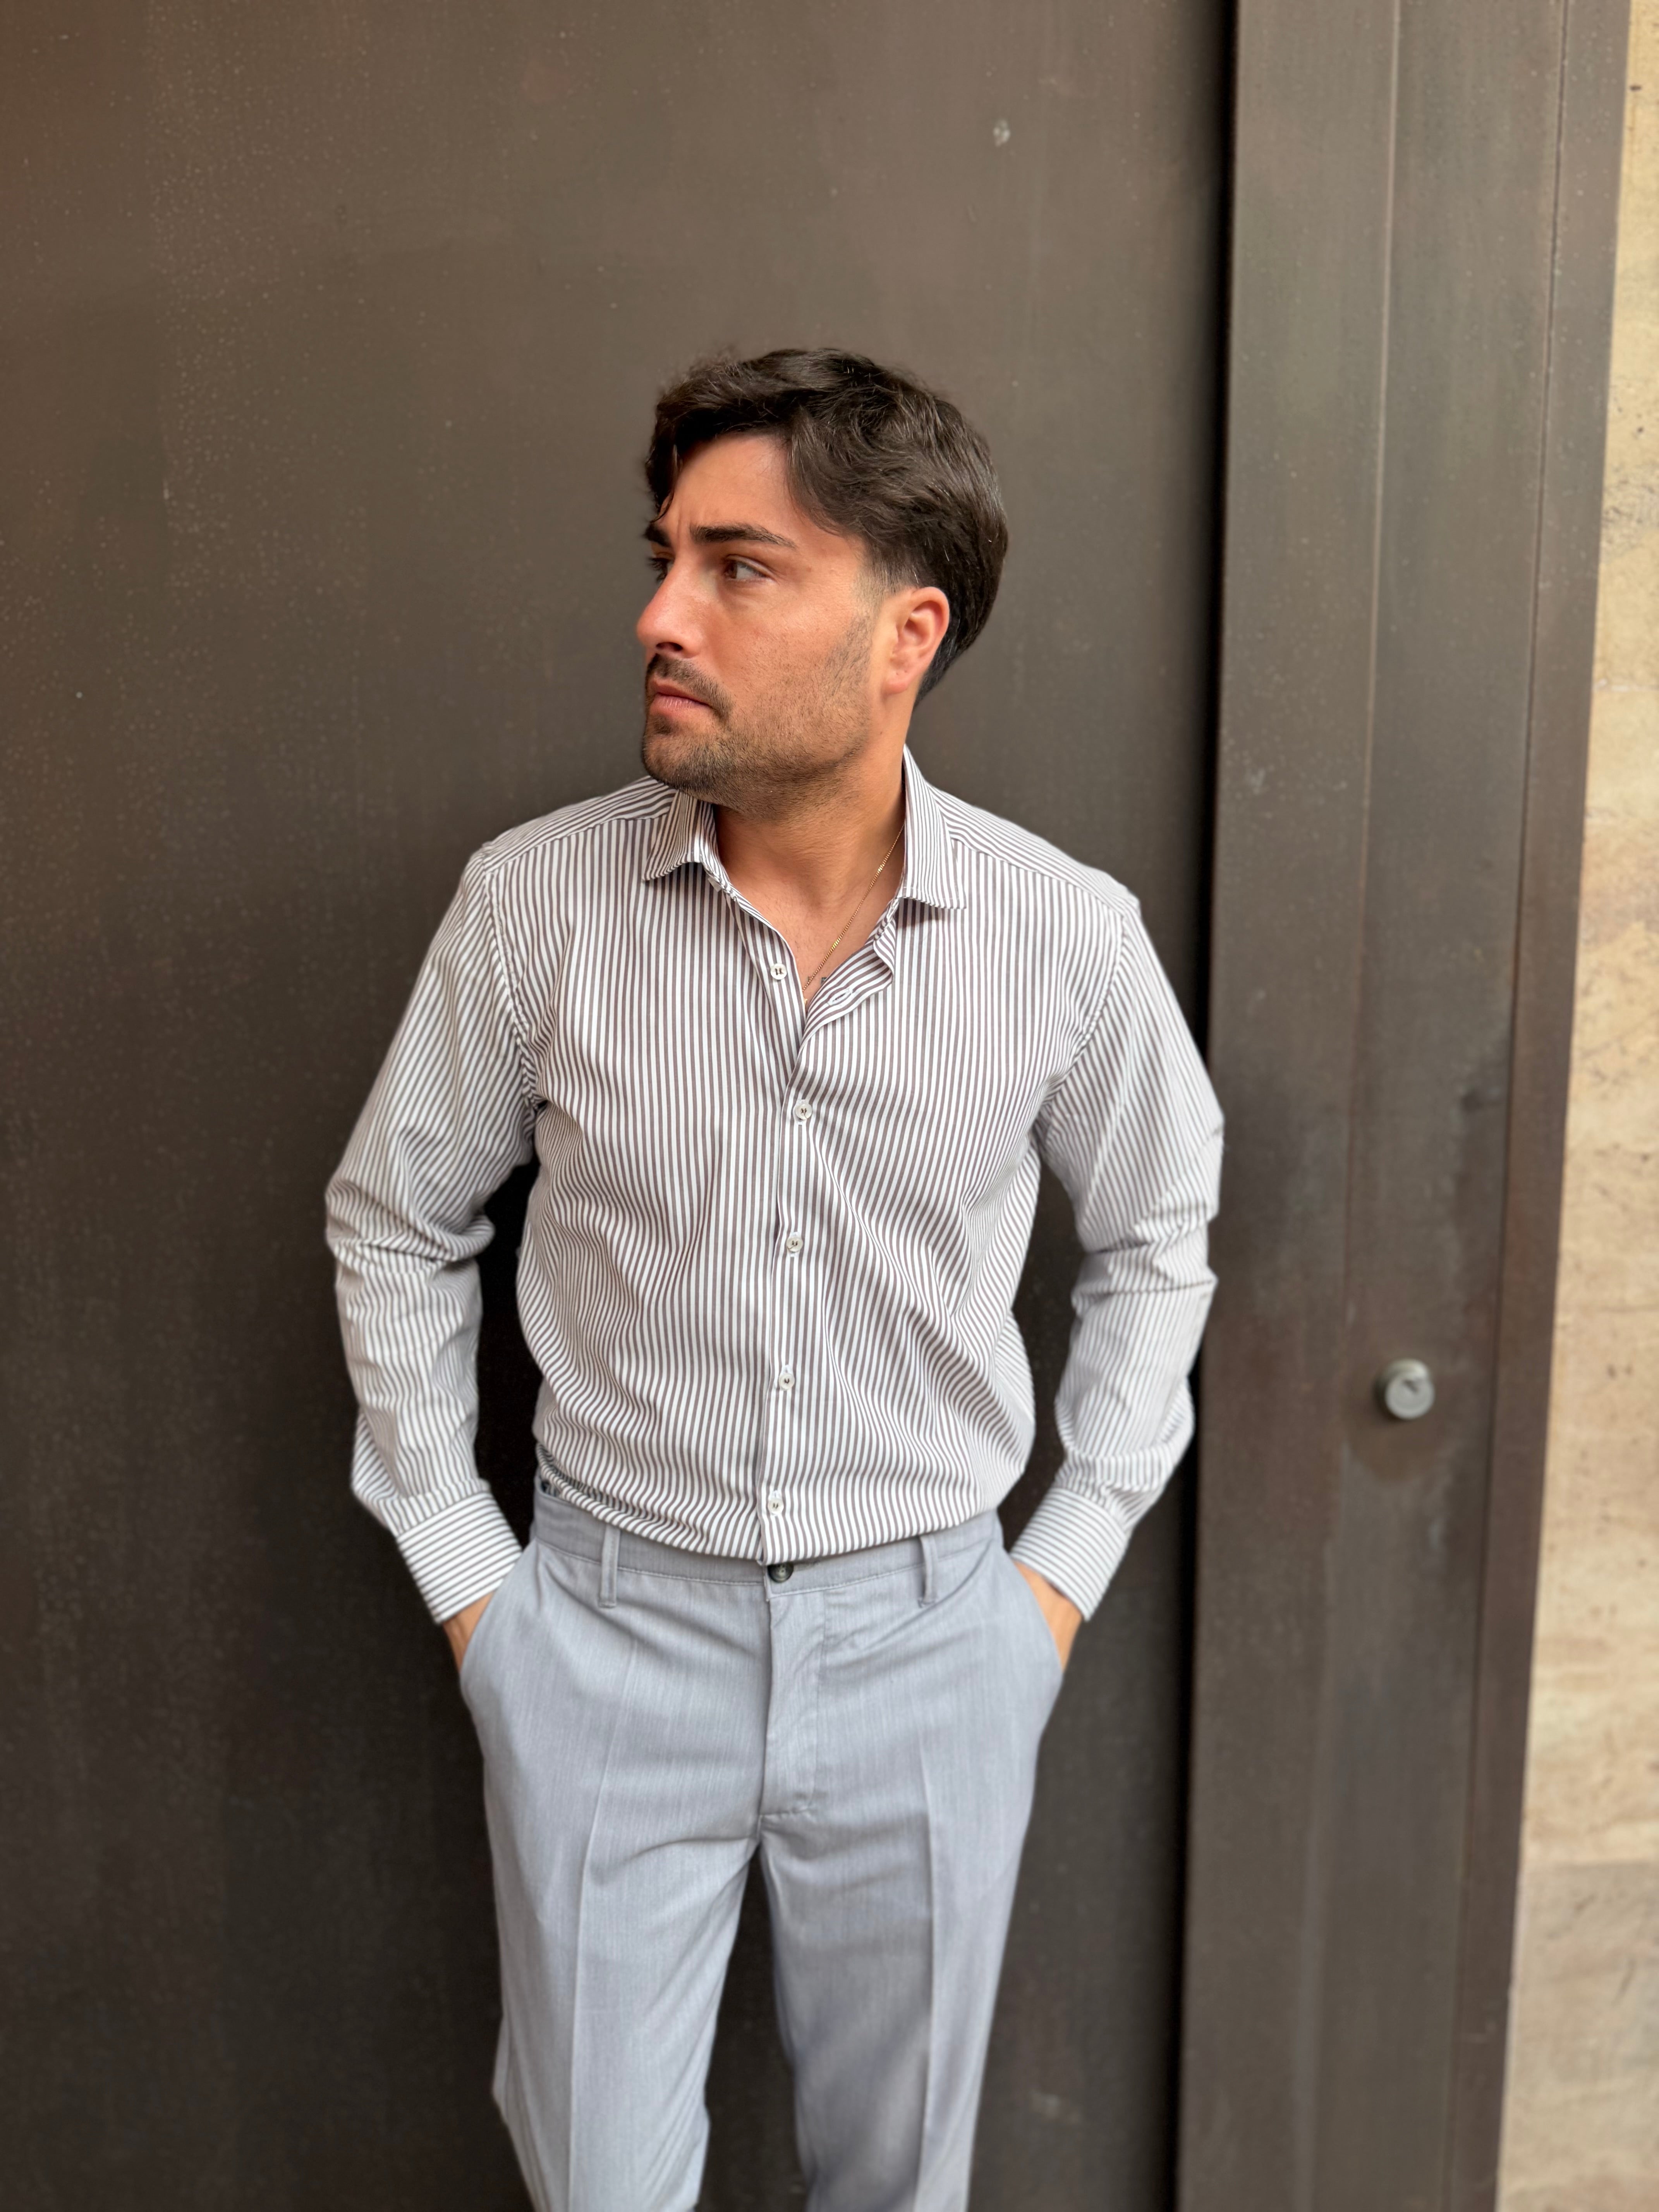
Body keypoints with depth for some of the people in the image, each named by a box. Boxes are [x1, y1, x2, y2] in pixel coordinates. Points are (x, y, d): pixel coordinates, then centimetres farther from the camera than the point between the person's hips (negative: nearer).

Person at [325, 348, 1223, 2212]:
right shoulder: (533, 899, -12)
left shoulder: (1067, 936, -11)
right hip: (609, 1626, 0)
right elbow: (394, 1222, 3)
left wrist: (1072, 1563, 4)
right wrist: (458, 1563, 2)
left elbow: (1154, 1235, 6)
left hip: (926, 1638, 1)